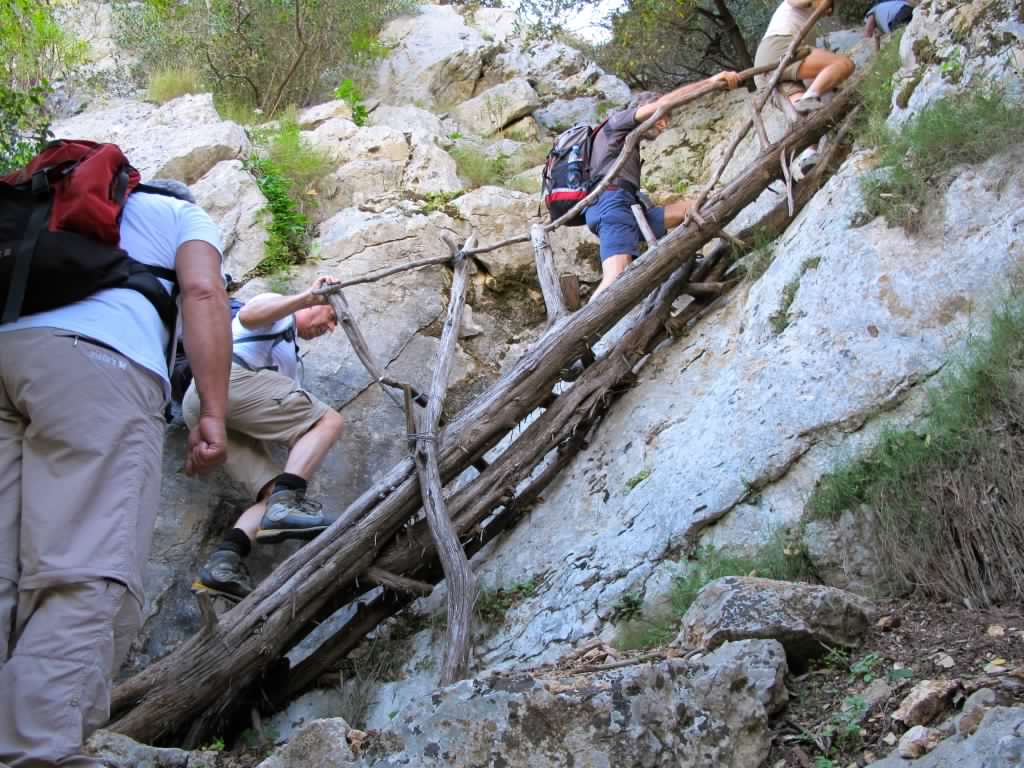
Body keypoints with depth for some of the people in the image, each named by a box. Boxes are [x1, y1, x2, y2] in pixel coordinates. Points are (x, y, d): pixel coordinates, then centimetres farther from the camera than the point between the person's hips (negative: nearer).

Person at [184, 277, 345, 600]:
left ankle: (223, 562, -26)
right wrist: (305, 297, -16)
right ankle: (285, 504, -31)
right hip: (226, 377, -9)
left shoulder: (291, 358, 41)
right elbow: (248, 315, -9)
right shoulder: (277, 306, 18)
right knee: (329, 420, -12)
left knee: (275, 493, -4)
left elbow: (296, 420, 28)